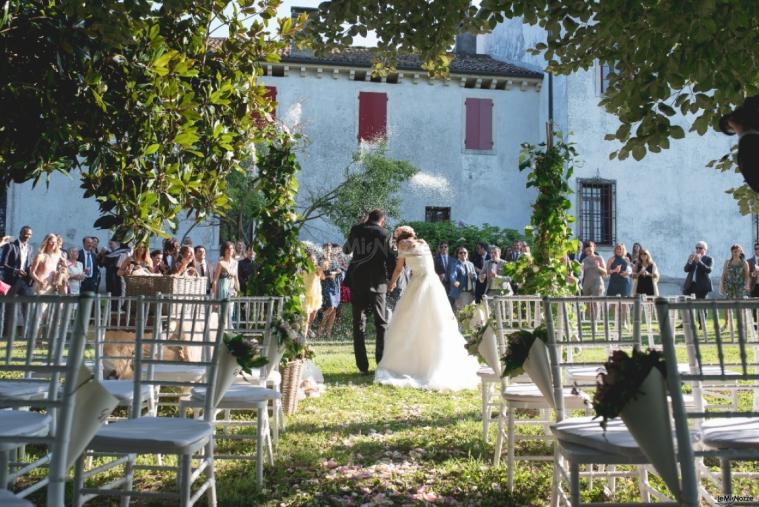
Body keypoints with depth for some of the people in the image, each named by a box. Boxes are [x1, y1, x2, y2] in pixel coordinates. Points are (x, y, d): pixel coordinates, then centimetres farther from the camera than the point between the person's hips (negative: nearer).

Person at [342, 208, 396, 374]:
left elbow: (346, 249, 22)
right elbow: (390, 259, -4)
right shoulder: (383, 234, -3)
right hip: (377, 282, -2)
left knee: (359, 323, 6)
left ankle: (362, 365, 1)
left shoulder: (356, 230, 5)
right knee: (381, 323, 8)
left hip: (357, 281, 2)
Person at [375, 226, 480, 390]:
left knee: (409, 326, 4)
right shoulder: (423, 243, 18)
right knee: (438, 327, 9)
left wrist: (391, 283, 28)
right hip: (434, 284, 5)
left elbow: (398, 269, 11)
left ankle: (404, 364, 5)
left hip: (418, 284, -5)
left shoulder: (404, 245, 5)